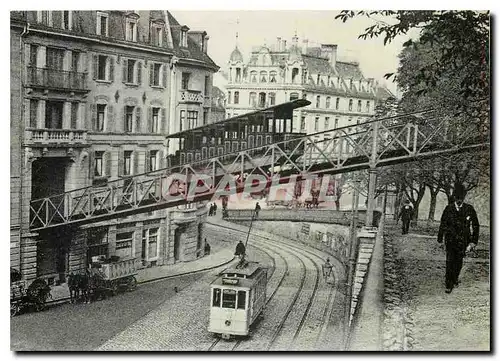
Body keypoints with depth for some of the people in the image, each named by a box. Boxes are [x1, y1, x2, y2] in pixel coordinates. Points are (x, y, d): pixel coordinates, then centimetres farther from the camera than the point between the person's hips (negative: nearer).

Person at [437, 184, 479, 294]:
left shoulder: (469, 209, -1)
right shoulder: (448, 209, 0)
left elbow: (475, 225, 6)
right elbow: (443, 224, 10)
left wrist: (473, 241, 2)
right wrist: (440, 237, 14)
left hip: (462, 241, 1)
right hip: (450, 239, -1)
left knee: (459, 261, 10)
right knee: (450, 261, -8)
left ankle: (454, 279, 33)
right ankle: (449, 284, -3)